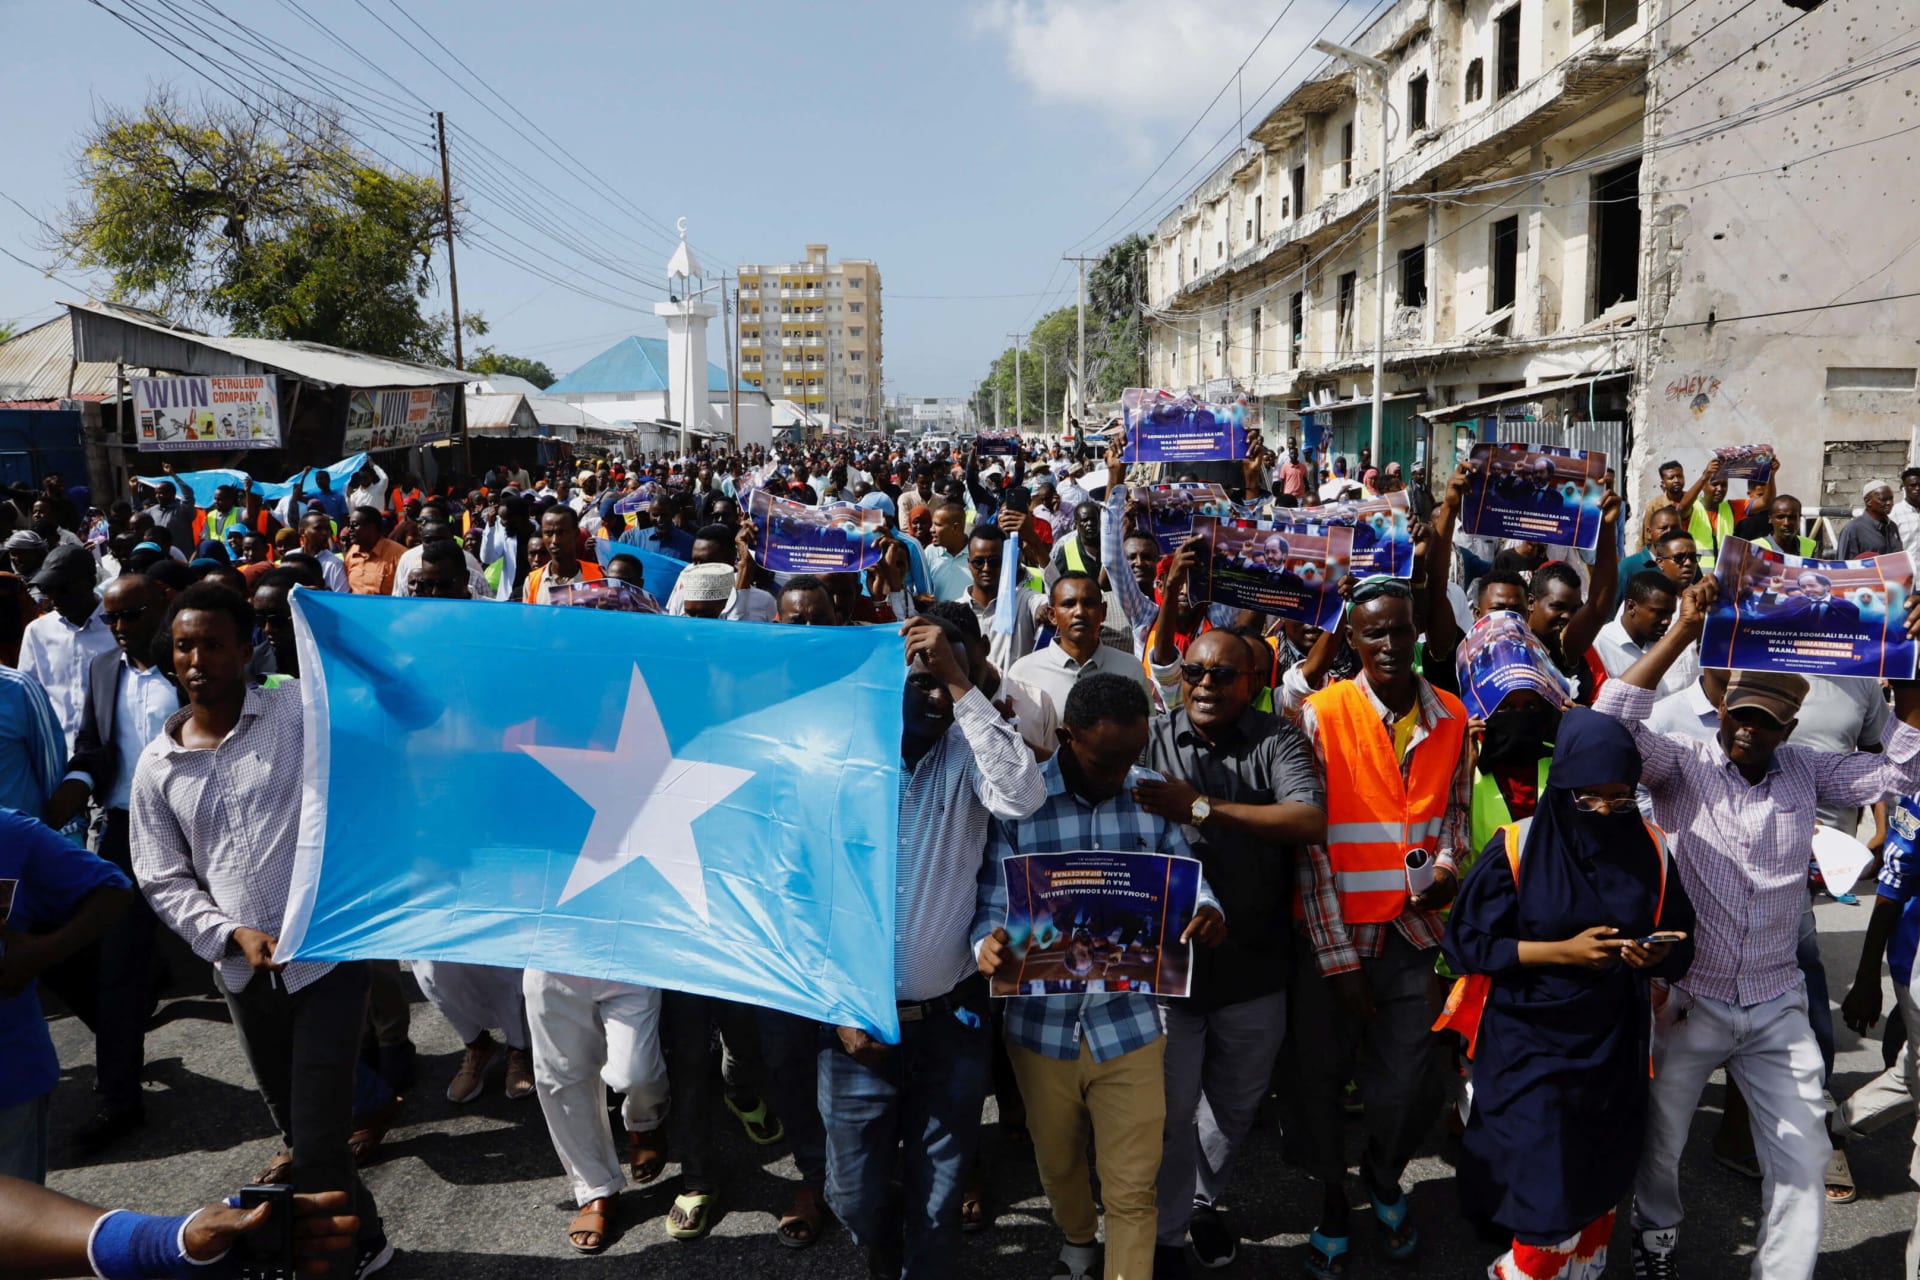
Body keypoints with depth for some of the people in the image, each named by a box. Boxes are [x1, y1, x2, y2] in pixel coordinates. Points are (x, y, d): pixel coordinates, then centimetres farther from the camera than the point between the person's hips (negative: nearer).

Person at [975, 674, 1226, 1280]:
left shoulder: (1155, 793, -3)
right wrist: (988, 944, -33)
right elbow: (993, 902, -10)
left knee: (1134, 1186, 4)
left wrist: (1208, 912, -20)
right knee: (1058, 1162, 24)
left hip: (1129, 1022, 0)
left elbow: (1184, 877, 3)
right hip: (1042, 1023, 1)